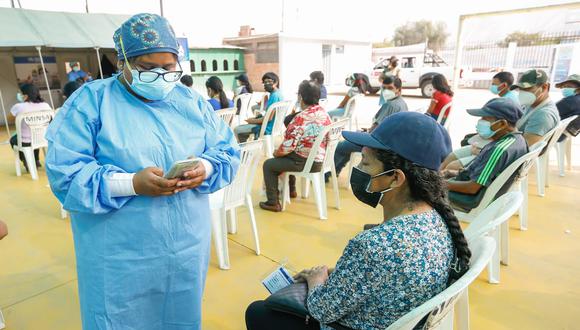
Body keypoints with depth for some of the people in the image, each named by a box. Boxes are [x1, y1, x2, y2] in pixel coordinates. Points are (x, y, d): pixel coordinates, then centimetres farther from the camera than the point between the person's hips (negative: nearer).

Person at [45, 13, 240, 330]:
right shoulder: (91, 100, -7)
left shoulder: (191, 101, 5)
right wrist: (130, 184, -27)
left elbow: (227, 151, 4)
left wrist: (205, 169, -18)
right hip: (120, 257, -3)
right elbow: (63, 172, -13)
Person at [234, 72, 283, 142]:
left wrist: (254, 121, -11)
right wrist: (256, 118, 8)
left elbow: (269, 118, -25)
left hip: (267, 129, -11)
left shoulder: (274, 95, -21)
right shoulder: (278, 94, 11)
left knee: (237, 130, -8)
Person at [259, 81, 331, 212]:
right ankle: (291, 190, 44)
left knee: (269, 164, 9)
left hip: (305, 162, -8)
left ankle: (273, 202, 12)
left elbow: (288, 146, -23)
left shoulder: (301, 118, -25)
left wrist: (276, 153, -1)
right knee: (288, 157, 33)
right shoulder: (324, 113, 2)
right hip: (320, 159, 8)